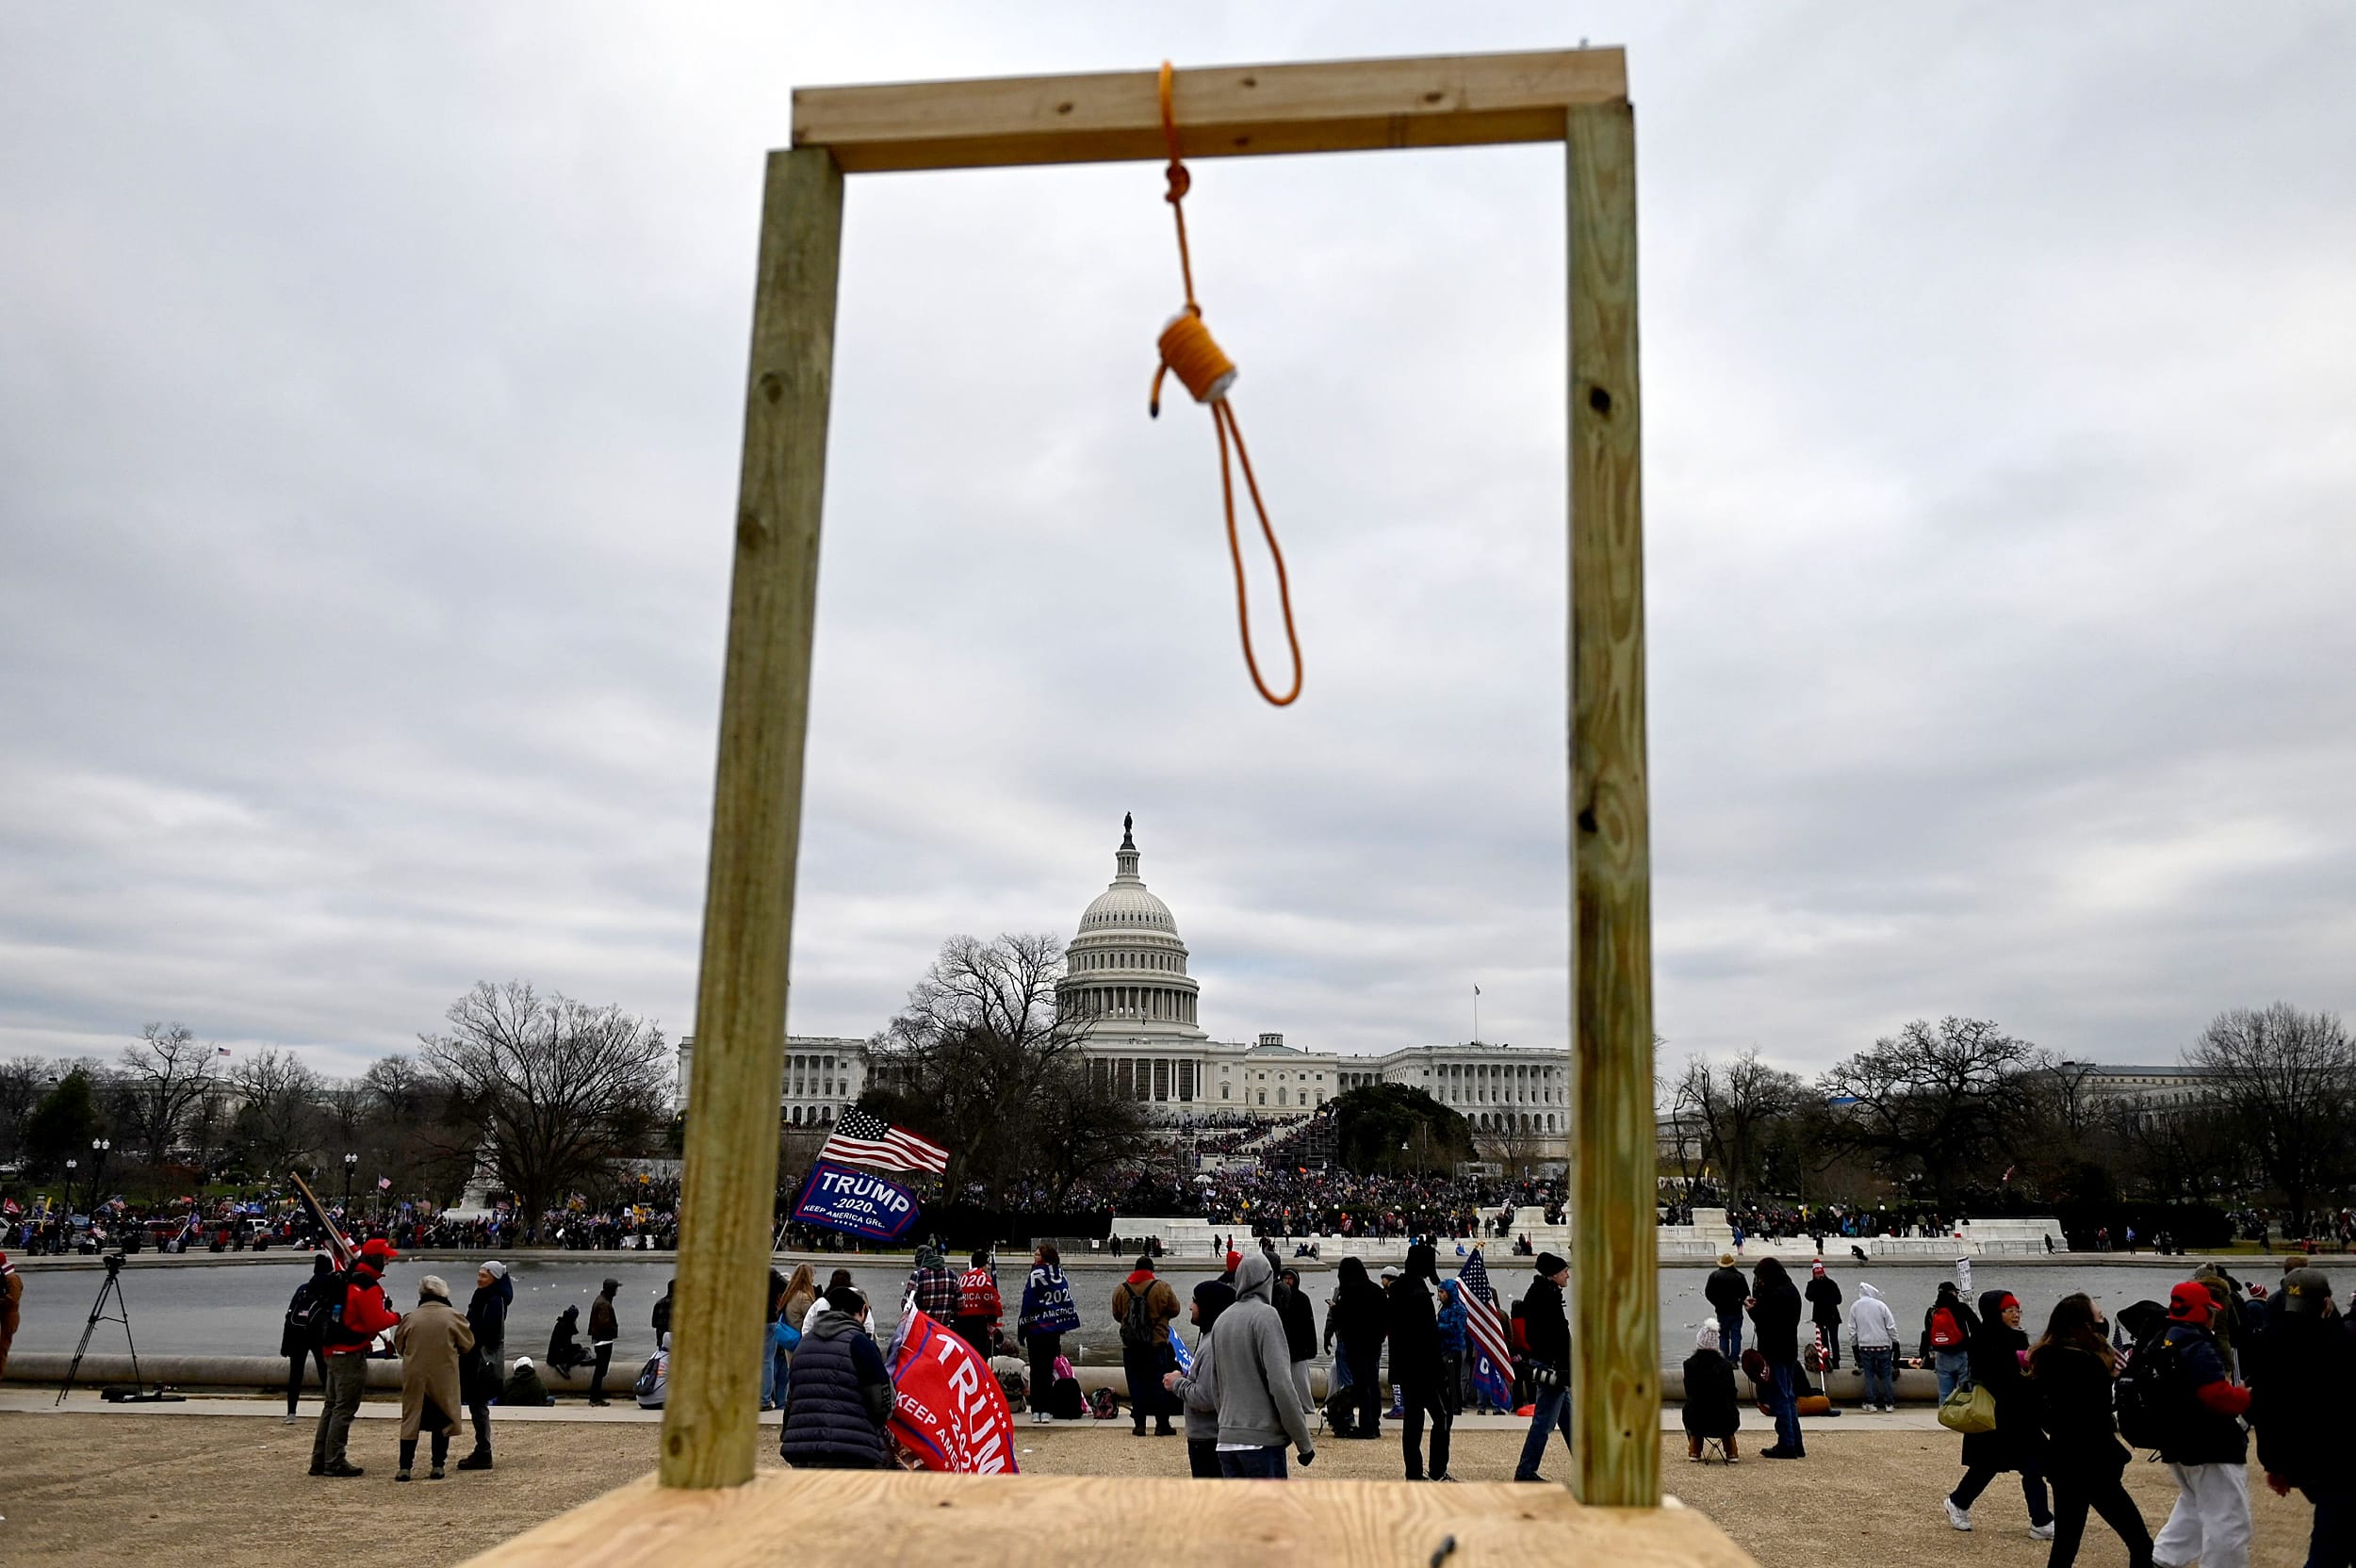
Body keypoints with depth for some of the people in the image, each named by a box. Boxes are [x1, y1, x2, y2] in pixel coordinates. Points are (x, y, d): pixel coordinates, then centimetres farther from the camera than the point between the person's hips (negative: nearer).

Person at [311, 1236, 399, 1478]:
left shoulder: (346, 1279, 13)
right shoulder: (368, 1286, -17)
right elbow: (376, 1322, -20)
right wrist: (395, 1317, -2)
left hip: (334, 1351, 10)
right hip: (352, 1354, -10)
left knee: (332, 1406, 16)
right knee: (344, 1409, -4)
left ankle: (320, 1460, 20)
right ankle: (335, 1462, -1)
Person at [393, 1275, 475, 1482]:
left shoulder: (410, 1318, -5)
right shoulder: (452, 1316, -8)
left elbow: (398, 1344, 8)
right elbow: (468, 1343, 1)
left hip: (414, 1376, 1)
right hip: (444, 1377, -1)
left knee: (411, 1419, 8)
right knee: (442, 1420, 10)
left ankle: (405, 1467, 4)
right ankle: (437, 1467, 8)